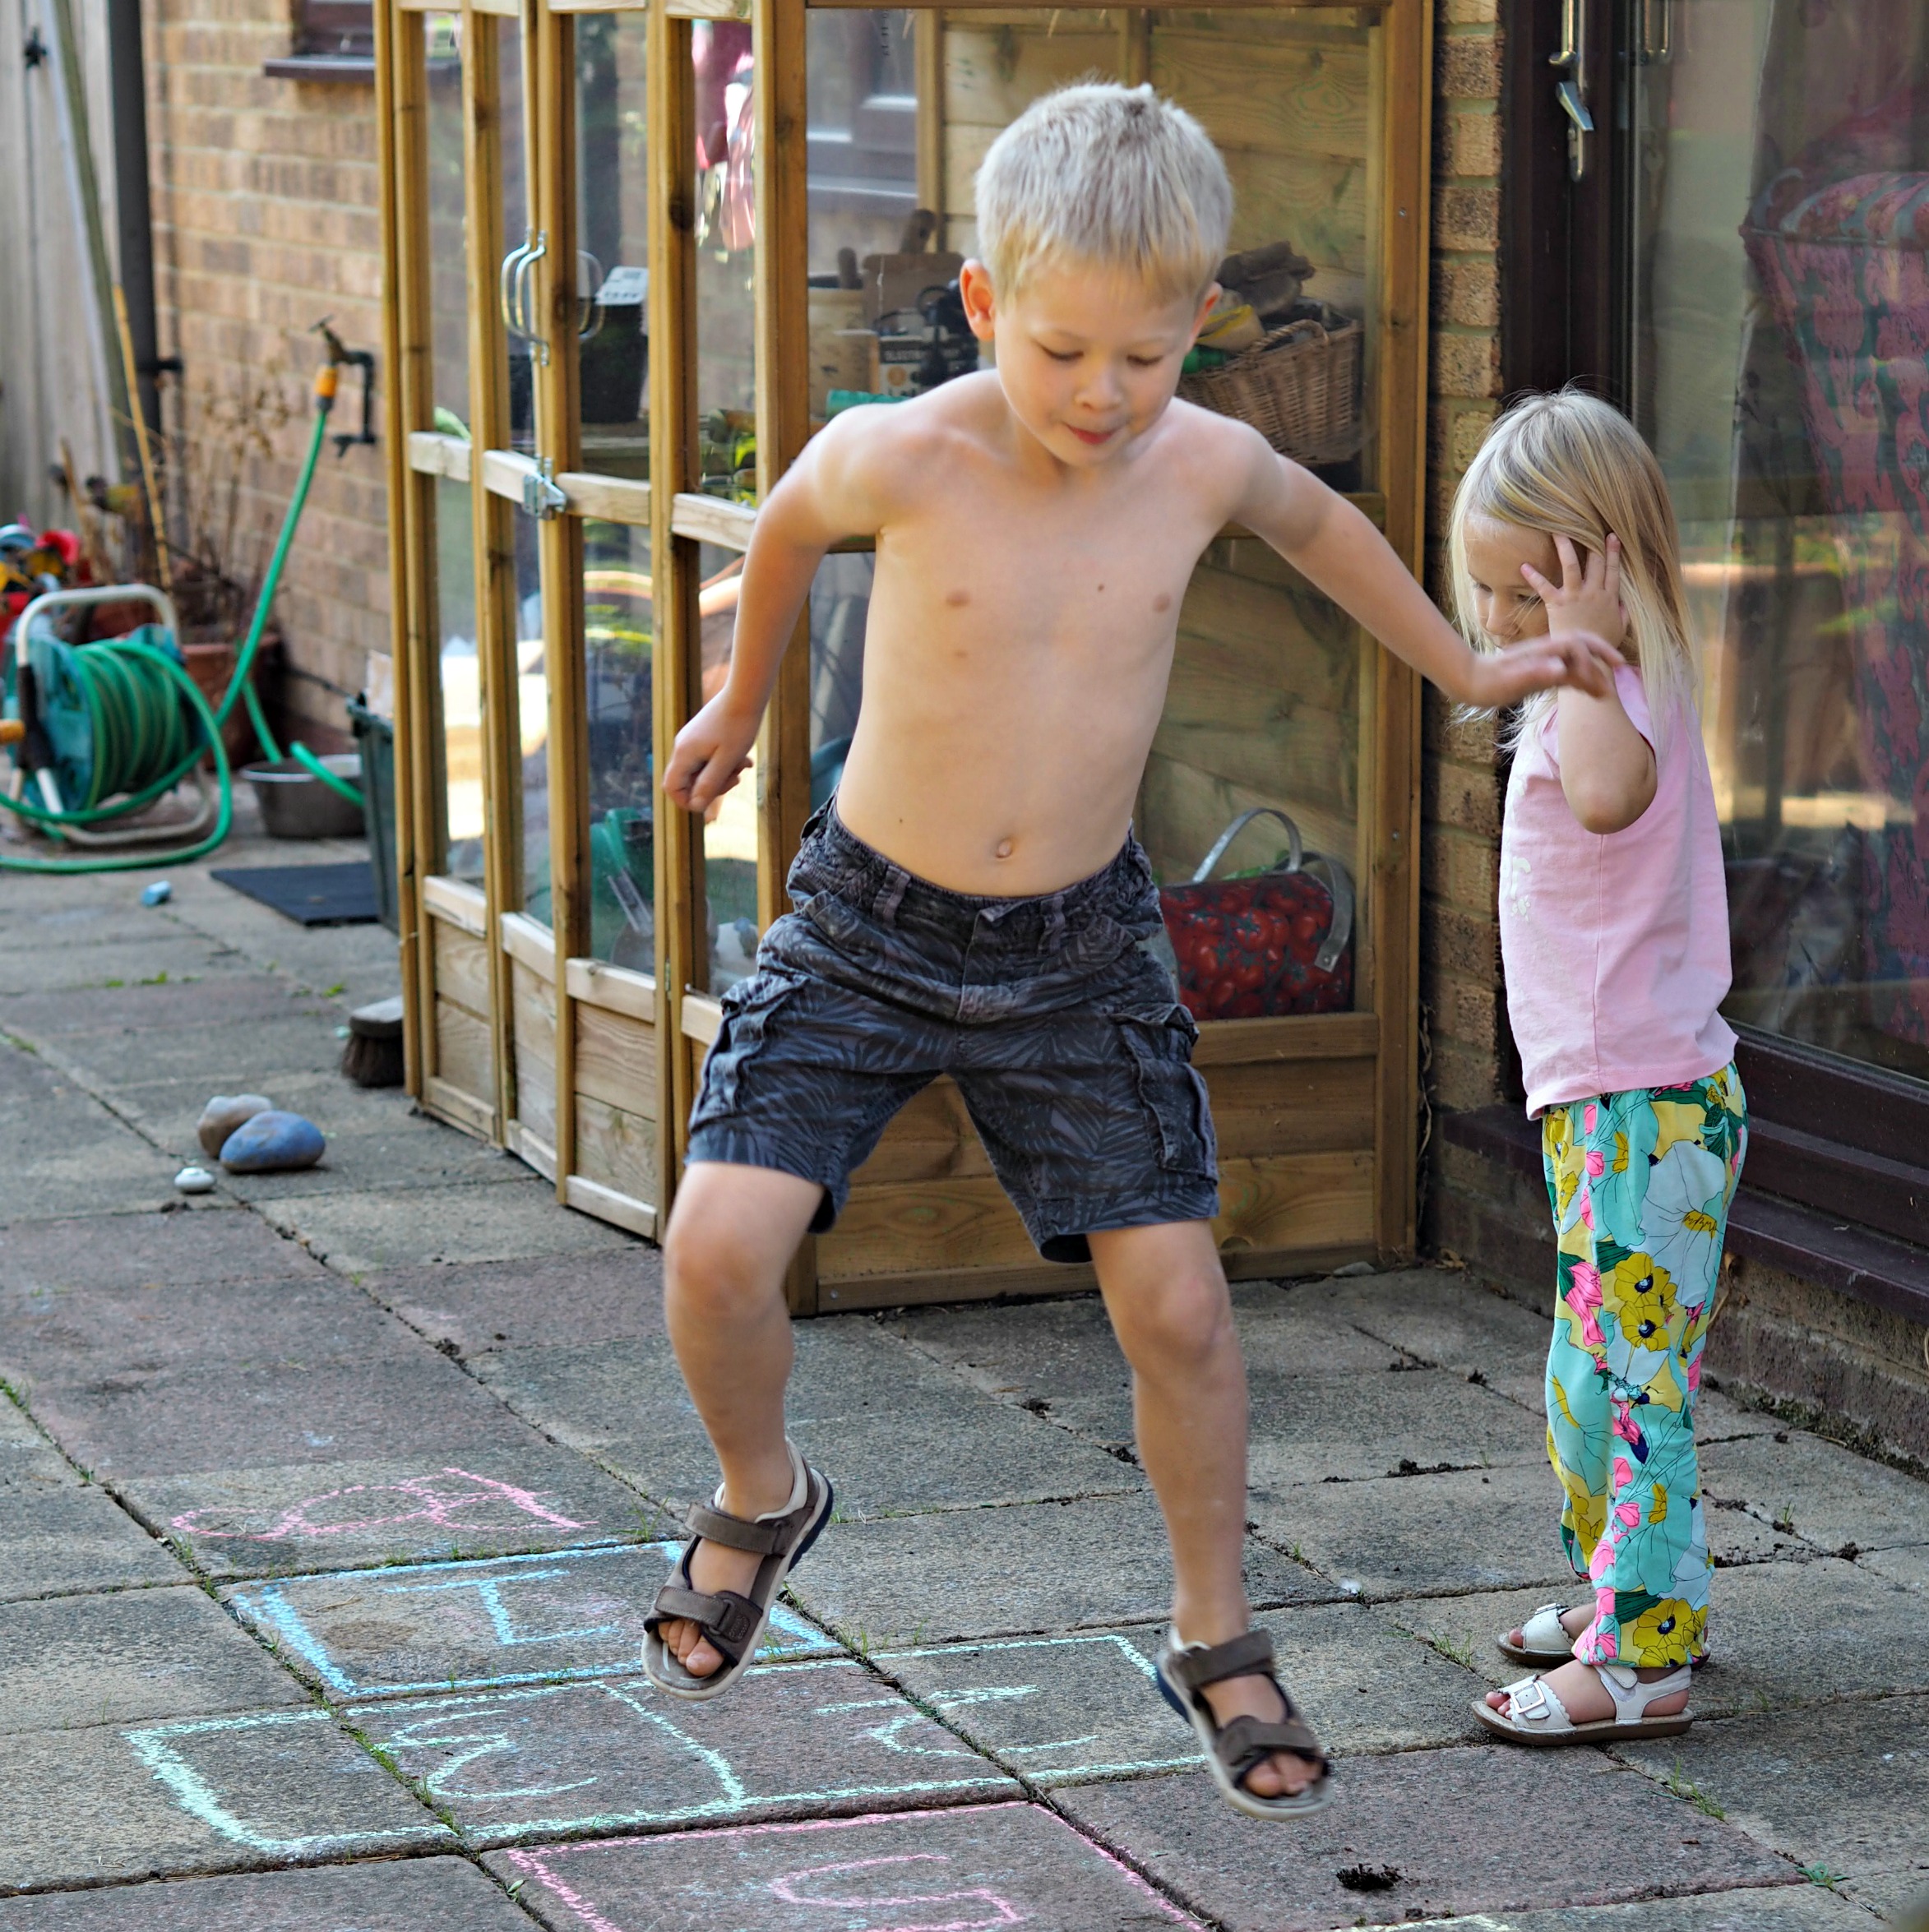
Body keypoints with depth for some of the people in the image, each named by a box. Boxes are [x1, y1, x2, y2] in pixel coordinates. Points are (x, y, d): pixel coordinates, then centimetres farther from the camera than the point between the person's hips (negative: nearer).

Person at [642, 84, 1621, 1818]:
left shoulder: (1206, 466, -10)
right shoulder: (899, 459, -19)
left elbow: (1317, 522, 15)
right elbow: (788, 528, 6)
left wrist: (1463, 668, 24)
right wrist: (742, 703, 22)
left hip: (1078, 954, 2)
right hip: (870, 932, -2)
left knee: (1176, 1299, 0)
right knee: (721, 1249, -16)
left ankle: (1216, 1639, 22)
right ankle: (762, 1497, 17)